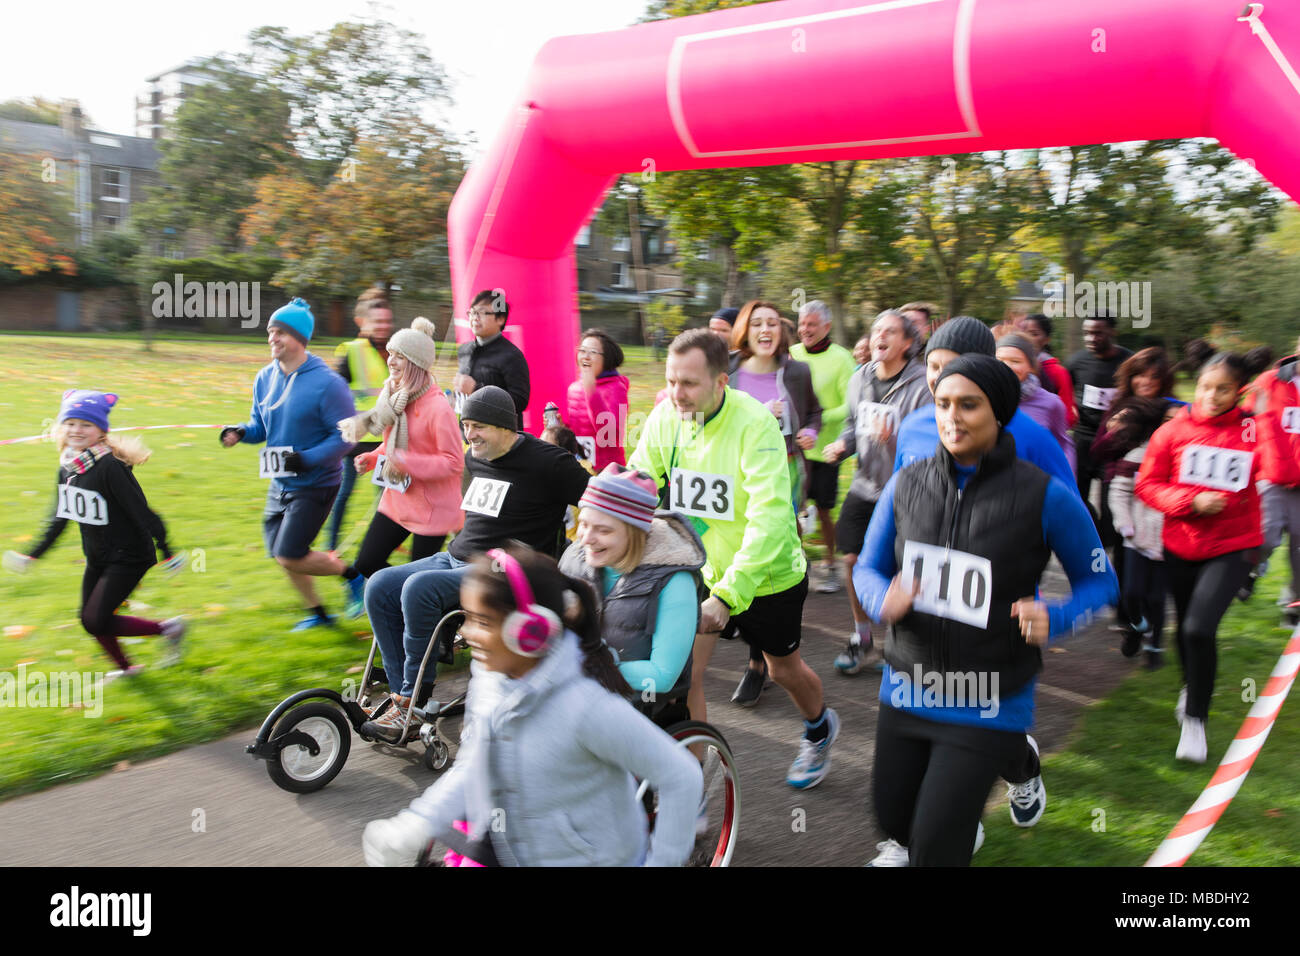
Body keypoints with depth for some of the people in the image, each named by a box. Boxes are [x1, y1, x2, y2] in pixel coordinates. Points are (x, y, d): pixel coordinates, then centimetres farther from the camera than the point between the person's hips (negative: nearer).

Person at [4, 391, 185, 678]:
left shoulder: (110, 467, -23)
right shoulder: (67, 468, 2)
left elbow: (141, 511, -21)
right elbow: (60, 517, 14)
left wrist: (166, 552, -19)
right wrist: (33, 555, 17)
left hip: (128, 558, -8)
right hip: (97, 558, 8)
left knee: (96, 622, -11)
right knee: (89, 619, 15)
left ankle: (168, 628, 5)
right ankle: (125, 666, 38)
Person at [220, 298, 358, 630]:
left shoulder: (326, 383, -18)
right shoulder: (265, 378, 4)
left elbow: (346, 434, -17)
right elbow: (261, 426, 14)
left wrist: (307, 459, -27)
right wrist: (241, 432, -7)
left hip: (314, 485, -7)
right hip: (280, 483, 8)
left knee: (290, 557, -10)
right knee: (280, 552, 13)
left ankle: (352, 574, 13)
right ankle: (317, 612, 34)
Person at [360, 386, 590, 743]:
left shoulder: (547, 462, -11)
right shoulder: (474, 458, 13)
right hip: (456, 559, 9)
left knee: (418, 589, -29)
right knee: (380, 587, -8)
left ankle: (413, 704, -16)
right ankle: (401, 692, -6)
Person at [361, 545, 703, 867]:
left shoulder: (587, 705, -29)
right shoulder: (488, 679, -7)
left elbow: (681, 777, -22)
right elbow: (469, 768, 5)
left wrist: (661, 861, -14)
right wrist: (417, 824, -9)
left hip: (587, 858, -6)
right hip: (502, 850, 7)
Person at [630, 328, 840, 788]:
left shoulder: (754, 424, -27)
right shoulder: (664, 418, -13)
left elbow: (769, 518, -34)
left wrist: (727, 595, -43)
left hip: (766, 575, -3)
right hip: (699, 568, 3)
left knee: (784, 670, 19)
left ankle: (819, 728, 53)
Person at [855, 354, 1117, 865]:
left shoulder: (1044, 496, -13)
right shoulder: (907, 484, -3)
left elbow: (1099, 580, -2)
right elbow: (868, 567, 5)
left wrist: (1053, 619, -21)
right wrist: (884, 602, -17)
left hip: (989, 708, -4)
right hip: (906, 691, 4)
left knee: (934, 849, -4)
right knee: (894, 821, 22)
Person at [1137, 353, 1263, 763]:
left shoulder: (1253, 432, -7)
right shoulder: (1175, 430, -6)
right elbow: (1147, 485, -4)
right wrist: (1191, 501, -16)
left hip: (1232, 548, -2)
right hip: (1181, 546, 3)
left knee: (1199, 628, -18)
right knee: (1186, 627, 20)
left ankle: (1194, 721, 4)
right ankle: (1190, 686, 52)